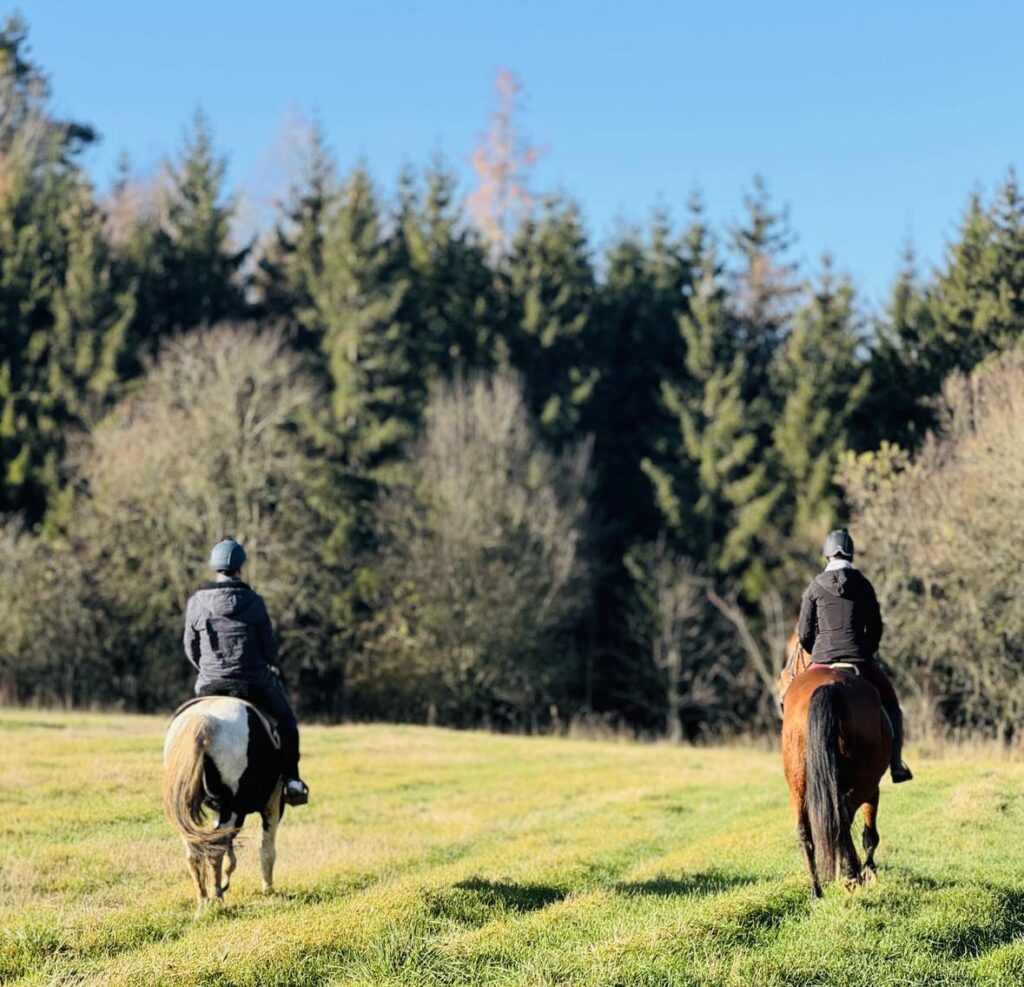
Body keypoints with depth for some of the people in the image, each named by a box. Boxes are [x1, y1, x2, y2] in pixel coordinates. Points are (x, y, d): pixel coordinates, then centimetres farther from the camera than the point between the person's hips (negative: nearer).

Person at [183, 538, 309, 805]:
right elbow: (269, 647, -3)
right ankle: (292, 780, 14)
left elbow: (191, 650, 4)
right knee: (285, 718, 21)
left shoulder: (196, 603, -2)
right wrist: (272, 668, 19)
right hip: (254, 684, -2)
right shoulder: (254, 602, -8)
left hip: (210, 685, 2)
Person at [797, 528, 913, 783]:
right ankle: (896, 764, 10)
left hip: (822, 661, 0)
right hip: (860, 661, 0)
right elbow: (876, 628, 5)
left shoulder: (816, 587, 0)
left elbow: (804, 633, 1)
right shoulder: (863, 585, 2)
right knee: (890, 704, 19)